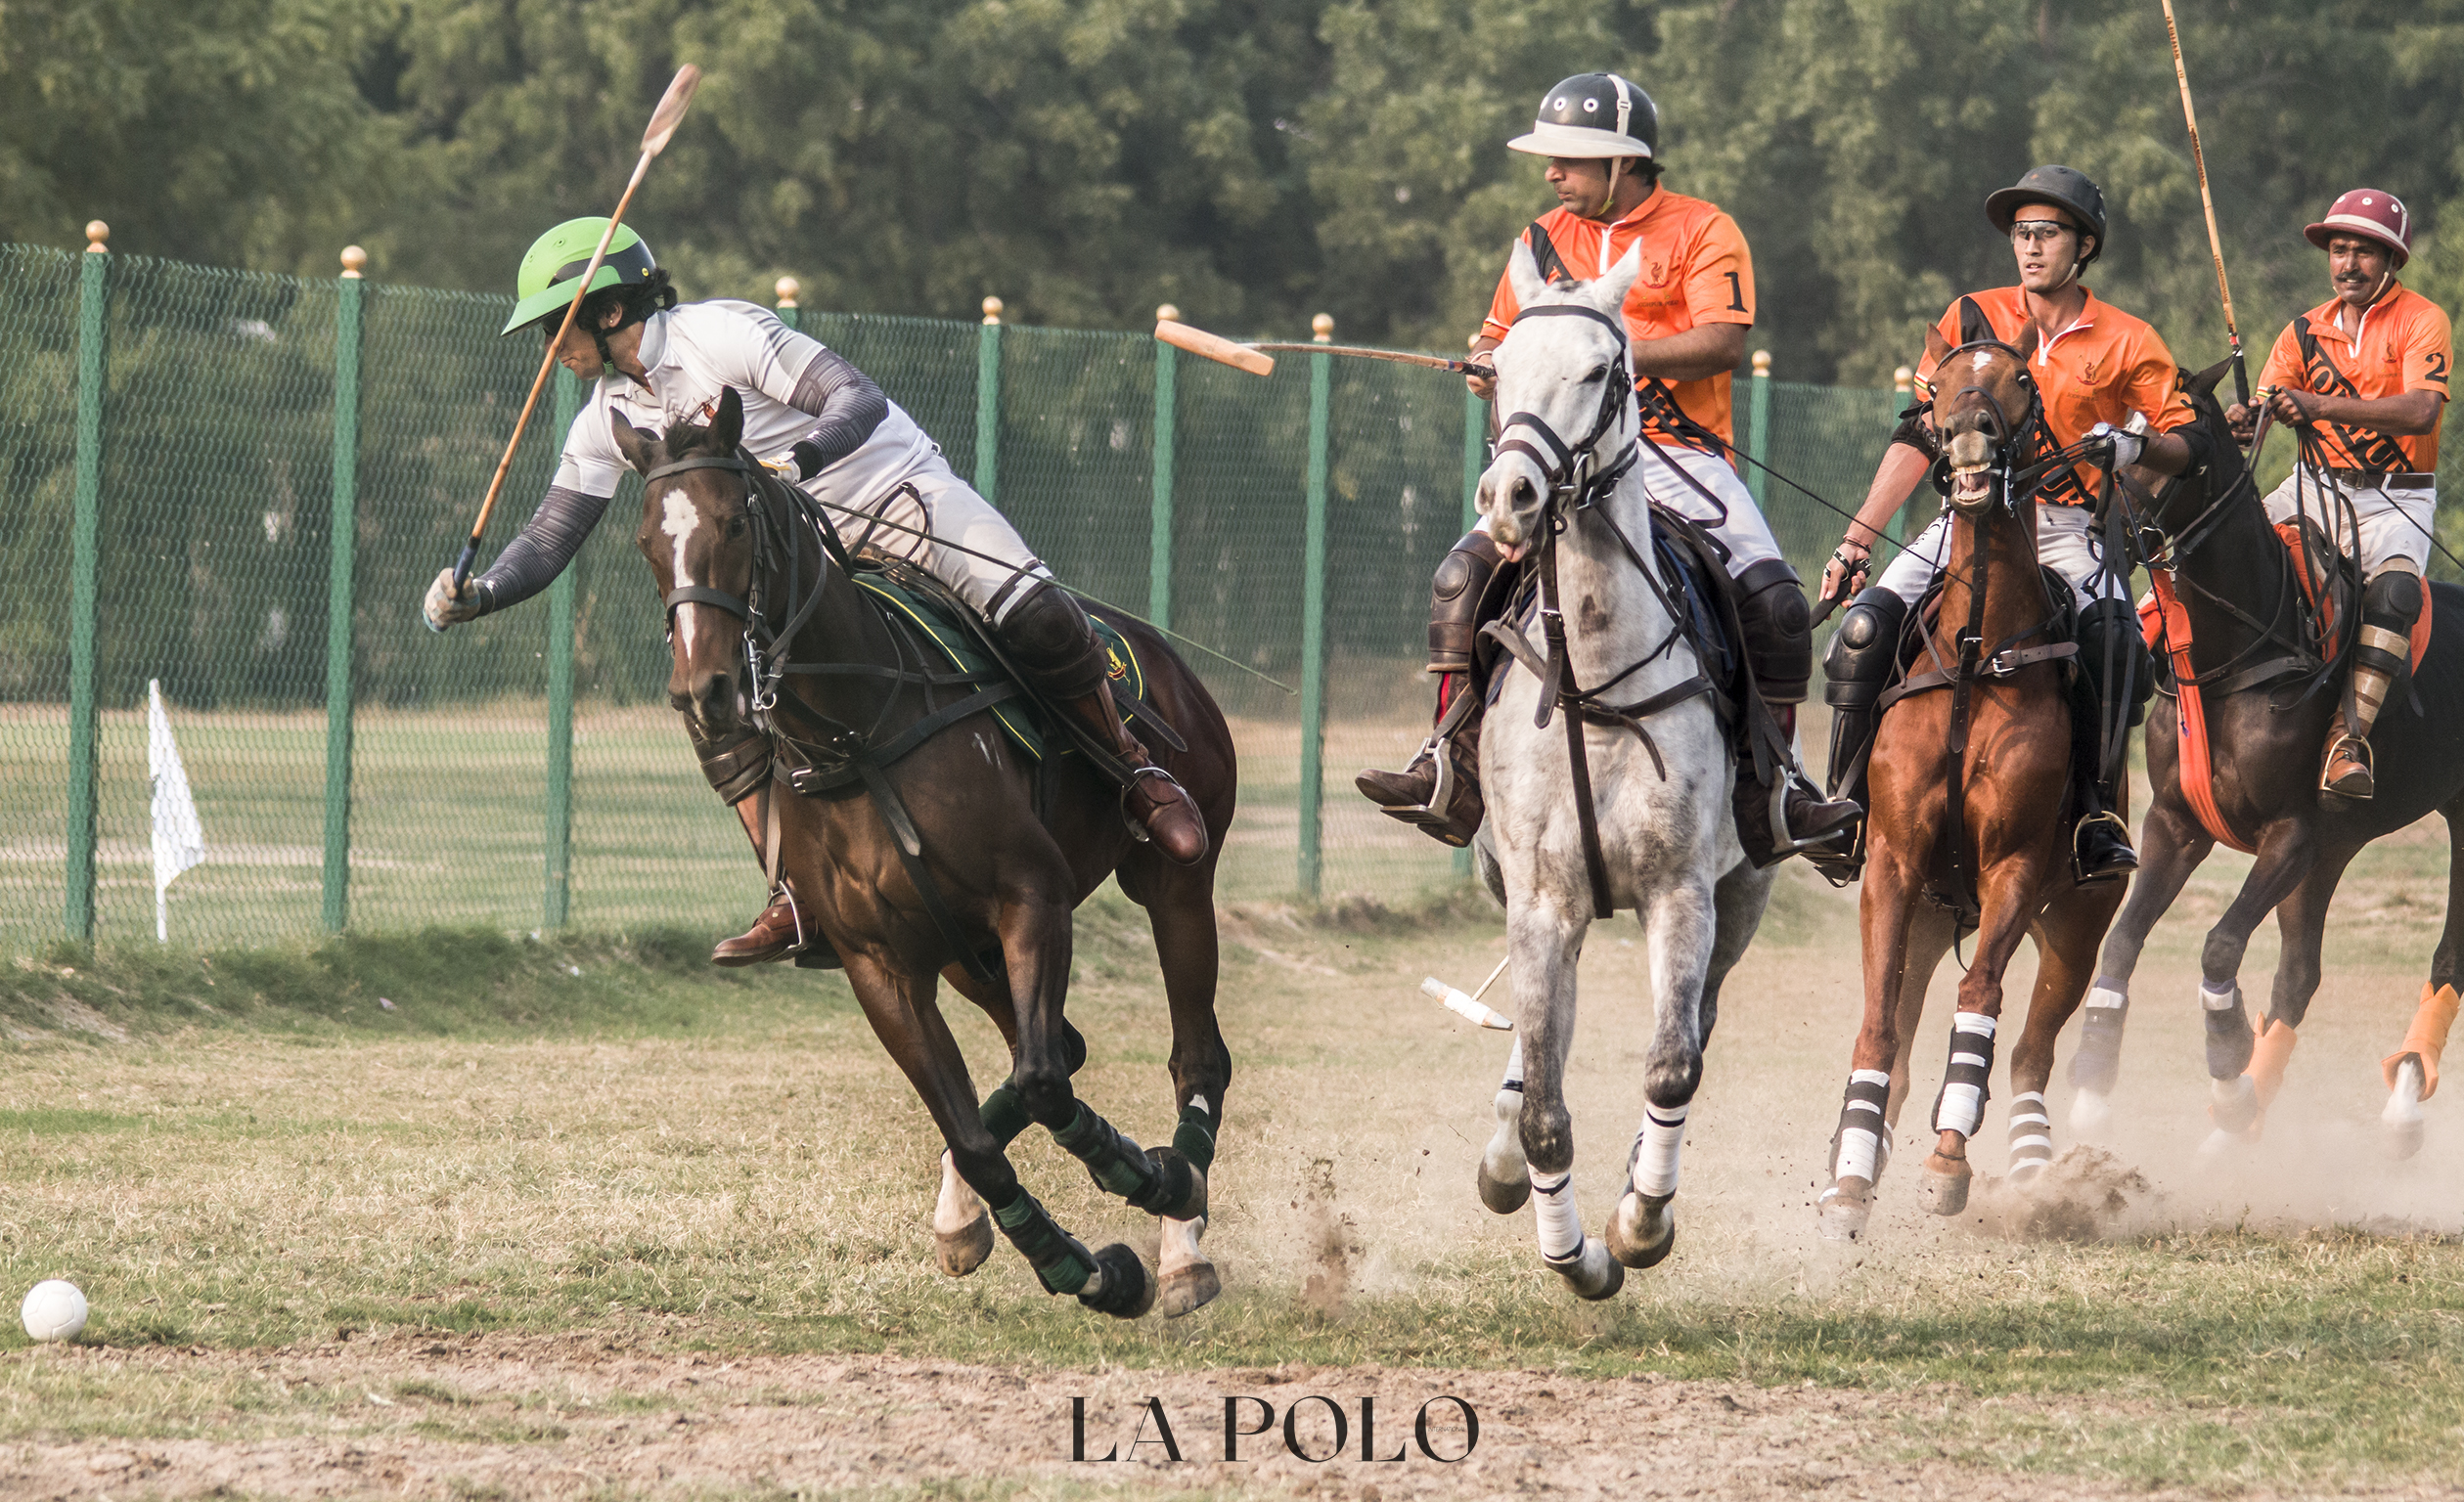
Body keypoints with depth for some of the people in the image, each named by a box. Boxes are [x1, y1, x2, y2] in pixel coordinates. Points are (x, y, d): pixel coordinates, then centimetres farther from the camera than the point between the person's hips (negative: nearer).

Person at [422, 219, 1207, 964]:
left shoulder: (721, 333, -19)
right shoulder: (609, 418, 2)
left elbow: (860, 399, -25)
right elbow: (548, 541, 3)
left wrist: (796, 462, -43)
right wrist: (475, 594, -16)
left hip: (902, 498, -6)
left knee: (1037, 619, -27)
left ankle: (1140, 777, -6)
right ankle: (798, 895, -6)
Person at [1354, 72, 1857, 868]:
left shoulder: (1703, 232, -1)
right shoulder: (1546, 238, 14)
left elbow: (1720, 344, -13)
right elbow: (1501, 336, 21)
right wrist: (1488, 367, -4)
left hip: (1681, 456, -3)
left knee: (1772, 599, -20)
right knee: (1463, 576, -16)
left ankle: (1770, 787, -8)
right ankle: (1454, 768, -11)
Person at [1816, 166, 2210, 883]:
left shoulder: (2125, 343, 3)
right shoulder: (1975, 318, 8)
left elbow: (2190, 446, 4)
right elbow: (1918, 436, 9)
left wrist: (2135, 445, -19)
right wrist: (1857, 539, 3)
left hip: (2068, 528, -2)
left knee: (2111, 639, -32)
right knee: (1865, 629, -20)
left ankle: (2097, 817, -23)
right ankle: (1849, 805, -9)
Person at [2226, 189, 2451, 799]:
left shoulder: (2421, 322, -4)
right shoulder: (2306, 331, 11)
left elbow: (2420, 410, -21)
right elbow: (2263, 406, 2)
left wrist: (2319, 405, -32)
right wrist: (2242, 422, -25)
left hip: (2396, 497, -5)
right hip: (2316, 486, 5)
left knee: (2393, 590, -33)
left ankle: (2351, 737, -38)